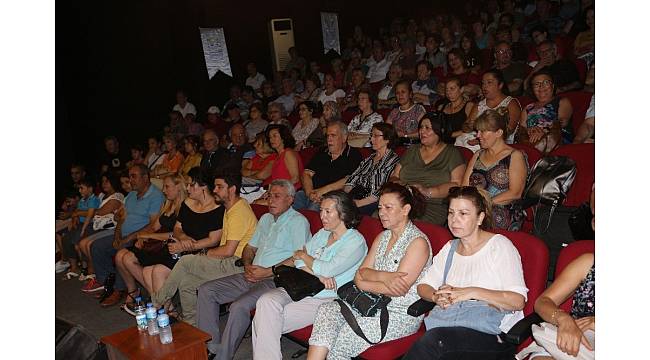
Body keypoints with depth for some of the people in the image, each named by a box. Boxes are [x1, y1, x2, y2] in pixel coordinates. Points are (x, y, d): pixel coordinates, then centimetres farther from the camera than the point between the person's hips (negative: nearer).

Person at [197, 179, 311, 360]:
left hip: (275, 279, -9)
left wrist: (269, 271, -16)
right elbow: (250, 247, 25)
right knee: (206, 290, -1)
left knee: (239, 306, -31)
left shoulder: (298, 221, -6)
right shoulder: (266, 218, 21)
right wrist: (247, 266, 3)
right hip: (252, 276, 9)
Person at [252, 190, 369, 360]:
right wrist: (318, 275, -13)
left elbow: (328, 269, -17)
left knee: (266, 318, -21)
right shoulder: (322, 234, 17)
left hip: (325, 299, -6)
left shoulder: (356, 241, -6)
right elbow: (298, 262, 8)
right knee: (266, 301, -23)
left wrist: (303, 255, 0)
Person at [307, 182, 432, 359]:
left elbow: (398, 289, -17)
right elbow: (361, 273, 6)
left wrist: (363, 283, -8)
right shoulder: (383, 237, 14)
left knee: (345, 336, -25)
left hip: (402, 313, -7)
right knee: (327, 310, -17)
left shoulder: (418, 242, -10)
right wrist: (383, 276, -15)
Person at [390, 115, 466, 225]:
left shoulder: (452, 153, 7)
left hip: (434, 207, -4)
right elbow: (394, 176, 18)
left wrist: (428, 192, -20)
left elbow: (457, 185, -7)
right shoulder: (412, 151, 21)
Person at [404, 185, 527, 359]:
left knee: (433, 339, -34)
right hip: (452, 328, 4)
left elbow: (518, 301, -10)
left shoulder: (499, 245, 0)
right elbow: (423, 286, 17)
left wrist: (473, 292, -18)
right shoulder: (450, 248, 20)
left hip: (493, 332, -4)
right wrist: (437, 297, -6)